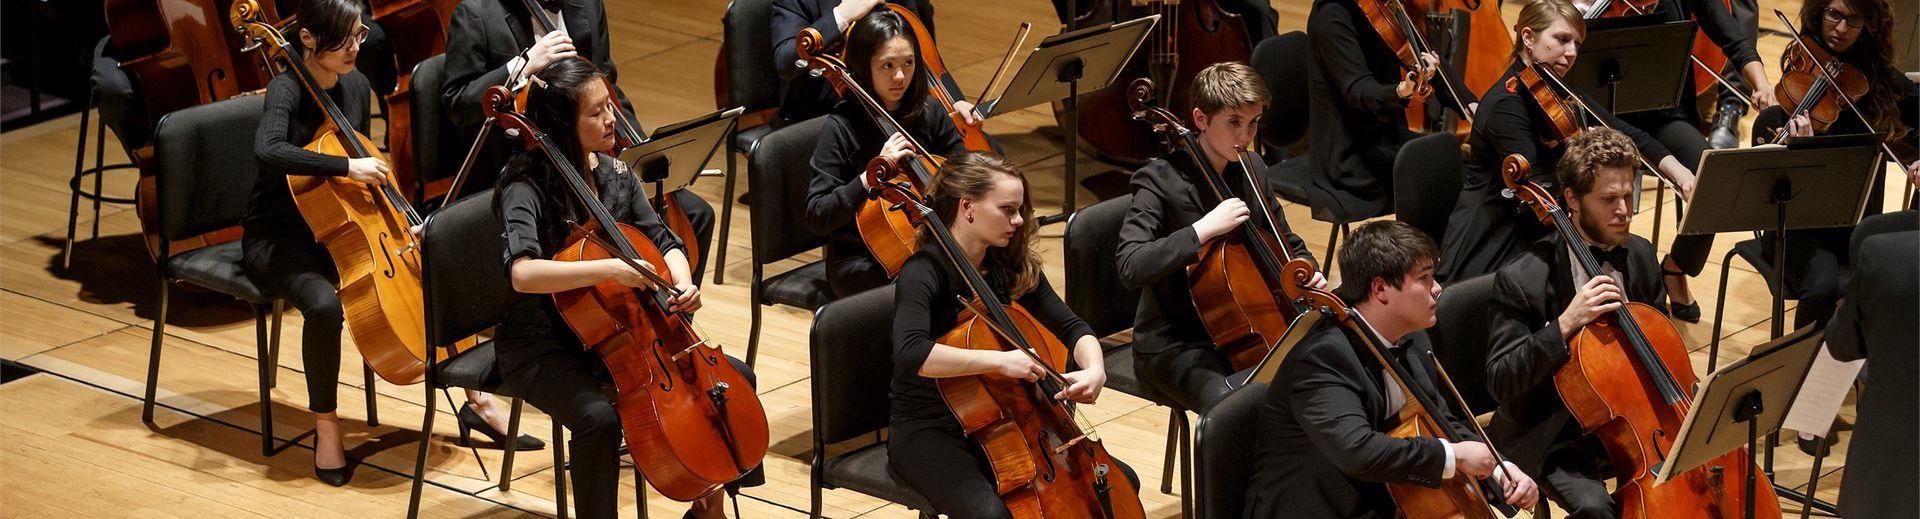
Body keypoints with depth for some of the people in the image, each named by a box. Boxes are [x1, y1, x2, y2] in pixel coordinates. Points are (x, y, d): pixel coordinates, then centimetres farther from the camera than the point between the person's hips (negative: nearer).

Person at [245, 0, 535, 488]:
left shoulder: (356, 87, 2)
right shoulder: (287, 90, -19)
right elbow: (268, 150, -40)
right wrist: (346, 167, -41)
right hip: (276, 239, -7)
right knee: (324, 305, -37)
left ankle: (477, 400, 8)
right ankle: (325, 426, -17)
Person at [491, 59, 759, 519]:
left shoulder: (615, 174, 2)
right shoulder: (527, 188, -20)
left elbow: (664, 243, 8)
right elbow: (523, 272, -37)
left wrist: (682, 282, -14)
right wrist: (610, 269, -44)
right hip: (542, 348, -7)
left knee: (735, 376, -1)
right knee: (599, 418, -36)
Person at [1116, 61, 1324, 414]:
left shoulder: (1252, 172, 6)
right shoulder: (1161, 180, -15)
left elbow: (1289, 245, 22)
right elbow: (1130, 266, -30)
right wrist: (1205, 229, -33)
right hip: (1174, 345, -7)